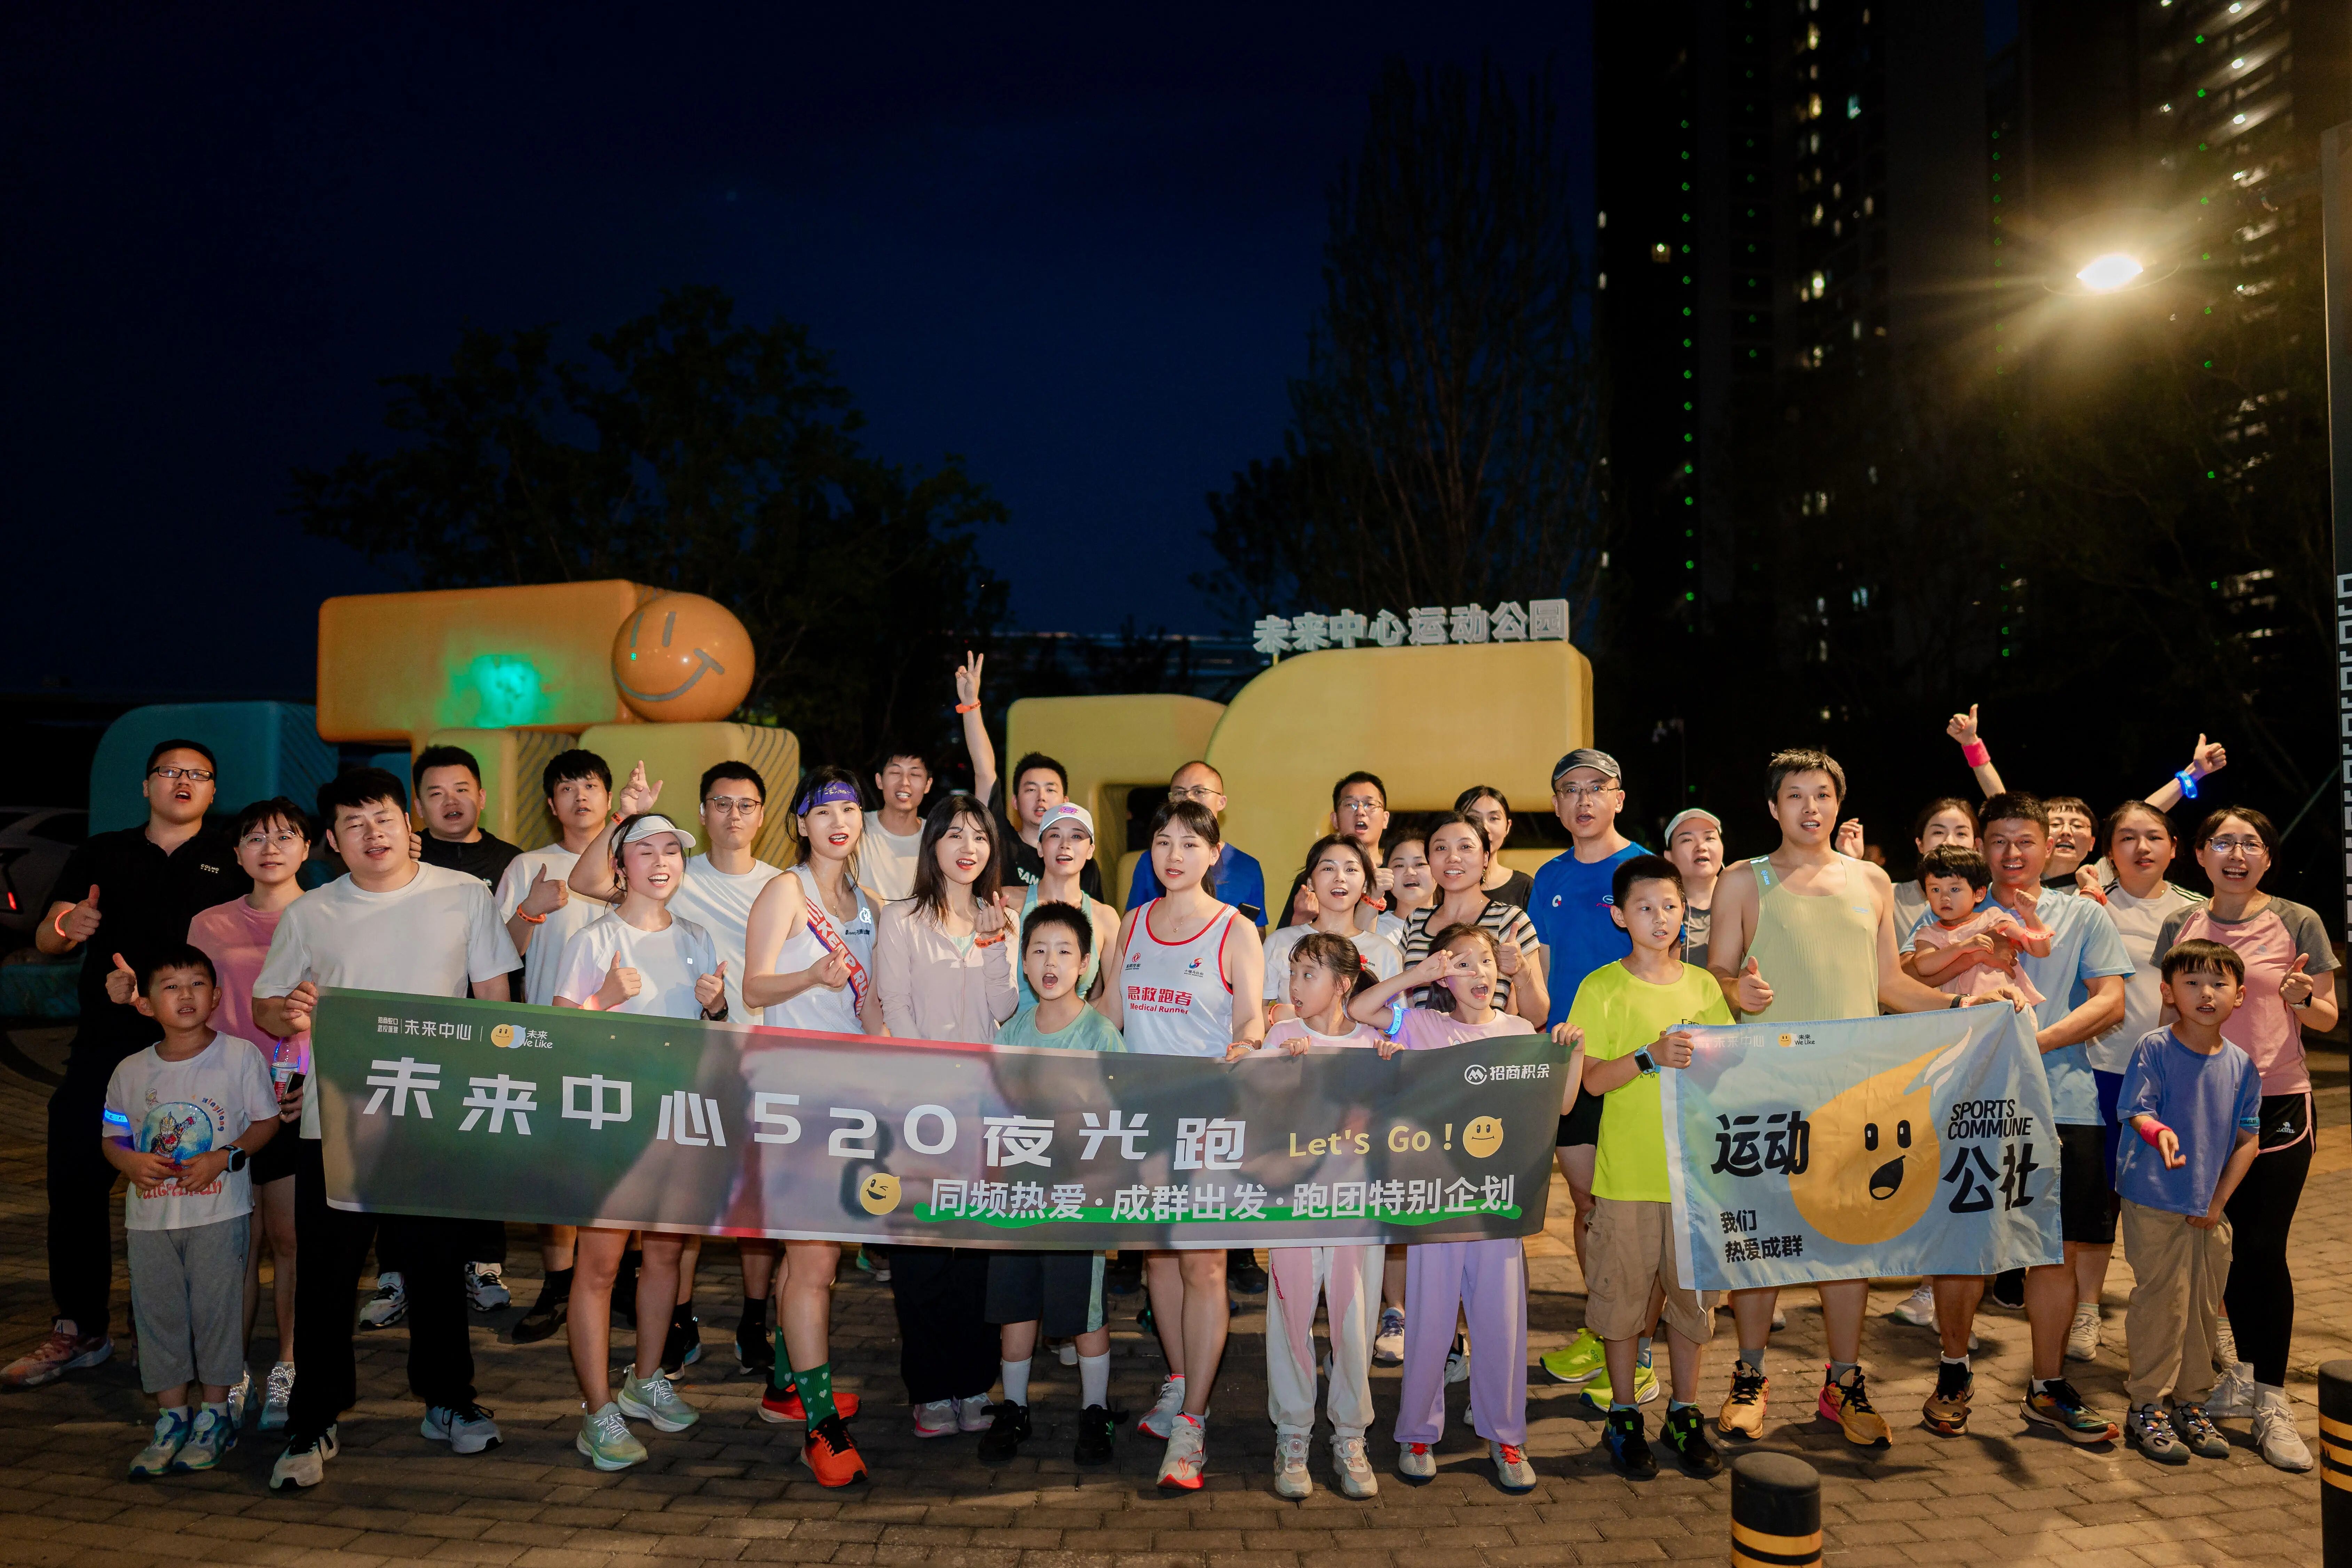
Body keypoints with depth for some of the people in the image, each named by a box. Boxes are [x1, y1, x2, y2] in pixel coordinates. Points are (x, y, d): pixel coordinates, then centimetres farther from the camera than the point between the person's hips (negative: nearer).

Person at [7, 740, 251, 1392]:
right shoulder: (100, 855, 13)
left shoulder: (234, 861, 5)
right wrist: (63, 925, -12)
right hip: (105, 1048, 3)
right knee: (76, 1185, 4)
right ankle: (79, 1331, 18)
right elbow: (45, 942, 12)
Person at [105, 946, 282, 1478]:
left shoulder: (241, 1056, -5)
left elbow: (266, 1122, -1)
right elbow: (111, 1137, 12)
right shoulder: (130, 1071, 4)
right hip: (150, 1214, 3)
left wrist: (223, 1158, -16)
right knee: (157, 1312, 9)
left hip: (219, 1211, -3)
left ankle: (214, 1414, 19)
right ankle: (171, 1417, 25)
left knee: (215, 1309, 3)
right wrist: (132, 1162, -10)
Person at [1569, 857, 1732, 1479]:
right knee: (1625, 1292, 5)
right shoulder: (1601, 988, -4)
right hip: (1627, 1170, -3)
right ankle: (1623, 1415, 21)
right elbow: (1593, 1079, -9)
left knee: (1692, 1290, 10)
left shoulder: (1704, 986, 7)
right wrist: (1650, 1056, -22)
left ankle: (1684, 1414, 26)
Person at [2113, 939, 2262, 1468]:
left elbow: (2249, 1141, 5)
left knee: (2205, 1306, 12)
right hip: (2155, 1202, -5)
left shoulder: (2241, 1065, 3)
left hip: (2212, 1209, 5)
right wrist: (2159, 1133, -38)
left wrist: (2219, 1201, -3)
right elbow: (2137, 1111, -15)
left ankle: (2192, 1404, 28)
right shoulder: (2154, 1049, -9)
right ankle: (2146, 1408, 12)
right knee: (2161, 1301, -1)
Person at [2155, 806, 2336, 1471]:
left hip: (2277, 1105, -3)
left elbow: (2328, 1019, 0)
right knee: (2227, 1246, 11)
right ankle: (2246, 1373, 26)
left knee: (2264, 1250, -5)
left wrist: (2302, 1000, -20)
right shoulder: (2180, 927, 5)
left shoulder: (2297, 922, -3)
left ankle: (2272, 1401, 4)